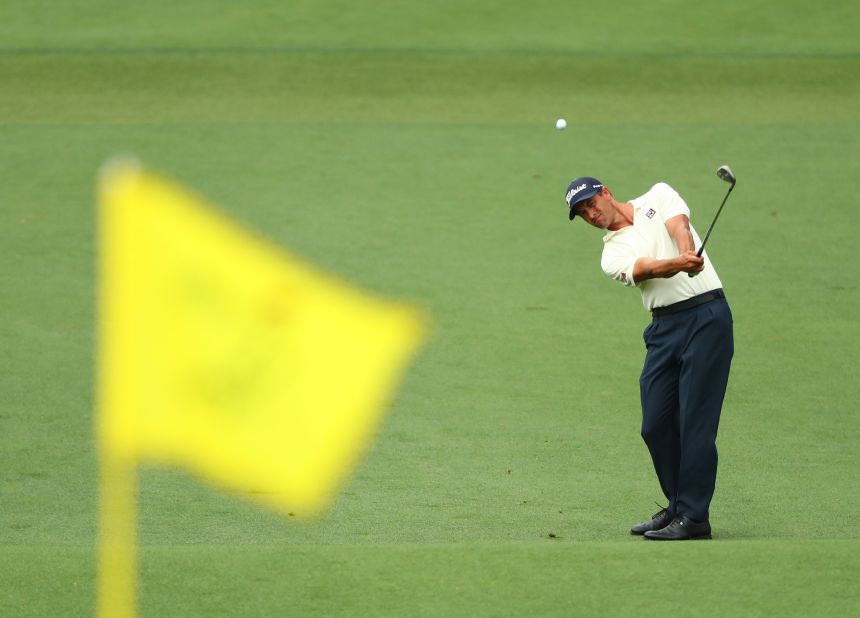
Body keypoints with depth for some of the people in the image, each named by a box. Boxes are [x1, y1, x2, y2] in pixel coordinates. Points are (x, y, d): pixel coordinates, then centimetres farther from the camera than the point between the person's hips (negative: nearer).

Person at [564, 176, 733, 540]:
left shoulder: (658, 196, 9)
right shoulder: (612, 255, 10)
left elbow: (679, 227, -11)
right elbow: (645, 268, -11)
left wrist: (688, 254, -34)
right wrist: (679, 263, -33)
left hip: (706, 314, -5)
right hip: (664, 328, 5)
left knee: (695, 421, -10)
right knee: (656, 424, 3)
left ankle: (693, 517, -9)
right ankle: (678, 506, 21)